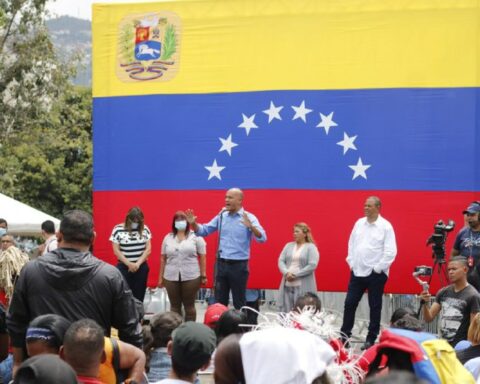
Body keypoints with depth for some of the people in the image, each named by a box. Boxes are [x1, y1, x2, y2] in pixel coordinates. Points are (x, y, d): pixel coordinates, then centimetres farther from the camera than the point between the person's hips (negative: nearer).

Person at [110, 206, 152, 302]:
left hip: (141, 267, 2)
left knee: (139, 295, 3)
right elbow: (116, 251, -6)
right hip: (124, 267, -2)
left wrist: (138, 264, -10)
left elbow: (148, 249, 1)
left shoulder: (145, 229, 2)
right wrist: (129, 264, -12)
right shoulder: (118, 230, -5)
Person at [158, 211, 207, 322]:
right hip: (171, 277, 3)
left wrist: (203, 275, -3)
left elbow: (202, 257, 1)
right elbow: (163, 259, 13)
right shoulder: (168, 238, 11)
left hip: (191, 277, -3)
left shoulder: (196, 237, 1)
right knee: (174, 306, 7)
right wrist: (161, 277, 11)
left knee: (189, 306, 3)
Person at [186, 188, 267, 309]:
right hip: (221, 264, 5)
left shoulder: (249, 218, -7)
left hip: (239, 265, -5)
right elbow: (203, 231, 12)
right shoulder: (221, 216, 8)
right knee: (219, 301, 11)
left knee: (239, 302, 5)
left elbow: (262, 238, -19)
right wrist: (193, 224, -8)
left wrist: (251, 226, -37)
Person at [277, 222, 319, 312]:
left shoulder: (311, 247, 0)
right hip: (287, 285, 5)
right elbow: (281, 261, 9)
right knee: (285, 312, 2)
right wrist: (286, 273, -11)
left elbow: (312, 265, -11)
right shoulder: (288, 246, 15)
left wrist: (295, 275, -13)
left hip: (303, 287, -5)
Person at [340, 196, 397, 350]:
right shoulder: (359, 223, 8)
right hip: (357, 271, 5)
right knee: (349, 303, 4)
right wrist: (351, 263, 8)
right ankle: (344, 335, 13)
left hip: (376, 273, -5)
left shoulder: (386, 226, -8)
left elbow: (390, 251, -11)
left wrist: (378, 268, -13)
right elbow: (352, 243, 16)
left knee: (375, 307, 4)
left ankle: (371, 339, 11)